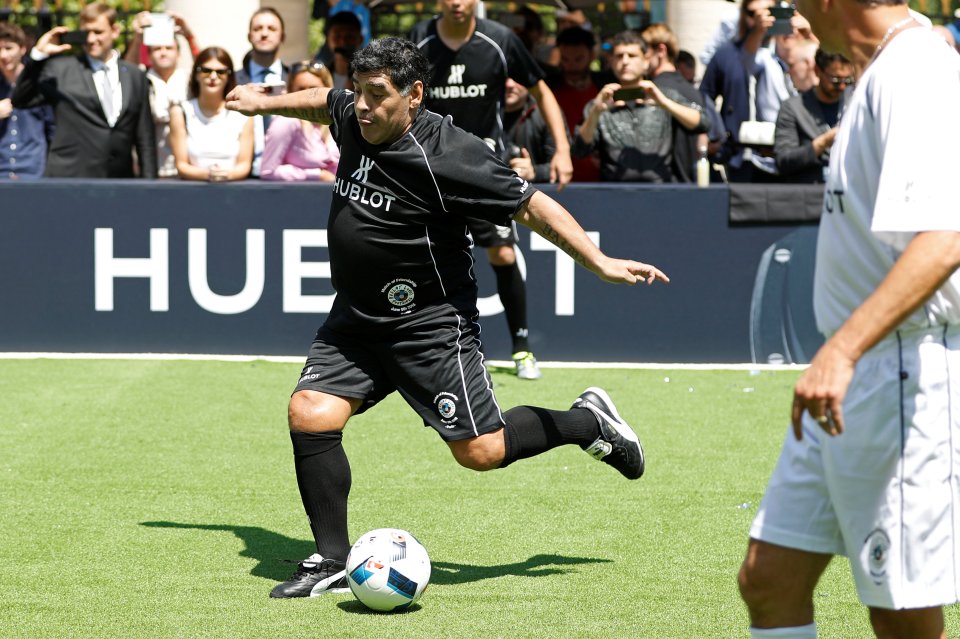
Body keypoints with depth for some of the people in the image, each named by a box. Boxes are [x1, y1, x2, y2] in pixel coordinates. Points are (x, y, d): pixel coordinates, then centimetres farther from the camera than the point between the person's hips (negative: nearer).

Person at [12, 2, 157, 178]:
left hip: (119, 184, 2)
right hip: (68, 180, -2)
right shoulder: (59, 70, 6)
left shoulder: (135, 77, 13)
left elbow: (145, 139, 14)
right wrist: (38, 54, -10)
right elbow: (20, 101, -3)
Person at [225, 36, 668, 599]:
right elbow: (326, 102, 25)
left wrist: (601, 263, -23)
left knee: (481, 451, -3)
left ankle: (589, 421, 24)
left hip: (431, 325, -7)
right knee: (310, 415, -10)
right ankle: (332, 562, 1)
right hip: (356, 321, 7)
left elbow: (534, 206, -19)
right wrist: (268, 103, 38)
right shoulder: (354, 119, -1)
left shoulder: (448, 155, -23)